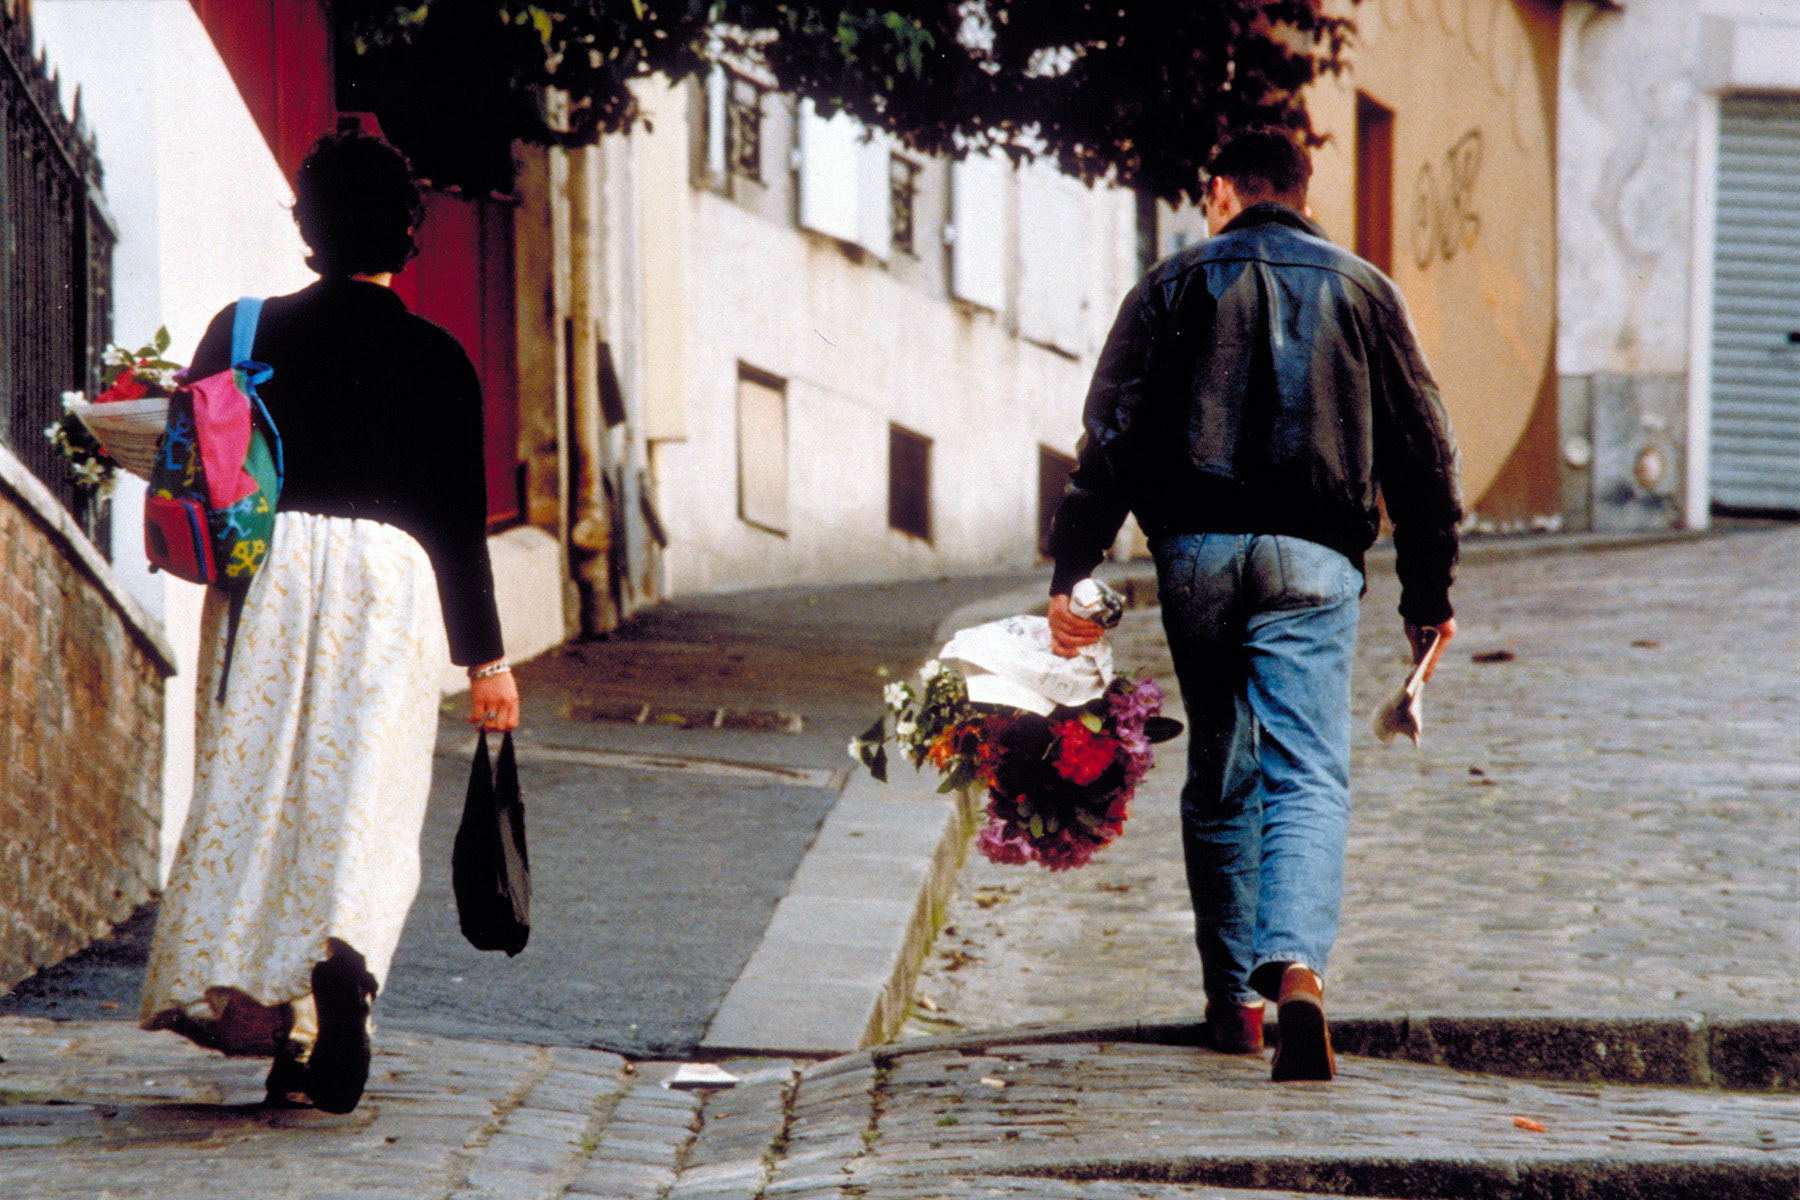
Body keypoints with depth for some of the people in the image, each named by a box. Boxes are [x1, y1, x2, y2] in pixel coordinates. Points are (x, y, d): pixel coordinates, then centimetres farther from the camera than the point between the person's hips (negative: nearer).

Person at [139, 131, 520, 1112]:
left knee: (255, 788, 5)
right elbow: (461, 520, 6)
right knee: (366, 803, 0)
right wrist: (485, 657, 10)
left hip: (265, 564, 1)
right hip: (388, 567, -1)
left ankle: (260, 1000, -3)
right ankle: (346, 953, -25)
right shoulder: (435, 358, 6)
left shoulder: (245, 332, 7)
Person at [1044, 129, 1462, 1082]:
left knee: (1218, 781, 14)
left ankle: (1232, 1001, 17)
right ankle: (1297, 969, -32)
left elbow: (1109, 437, 0)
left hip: (1196, 554, 1)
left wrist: (1072, 573, -2)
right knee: (1309, 778, -8)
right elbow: (1422, 452, 12)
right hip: (1311, 561, -1)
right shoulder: (1362, 291, 12)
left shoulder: (1176, 286, 10)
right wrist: (1427, 593, 18)